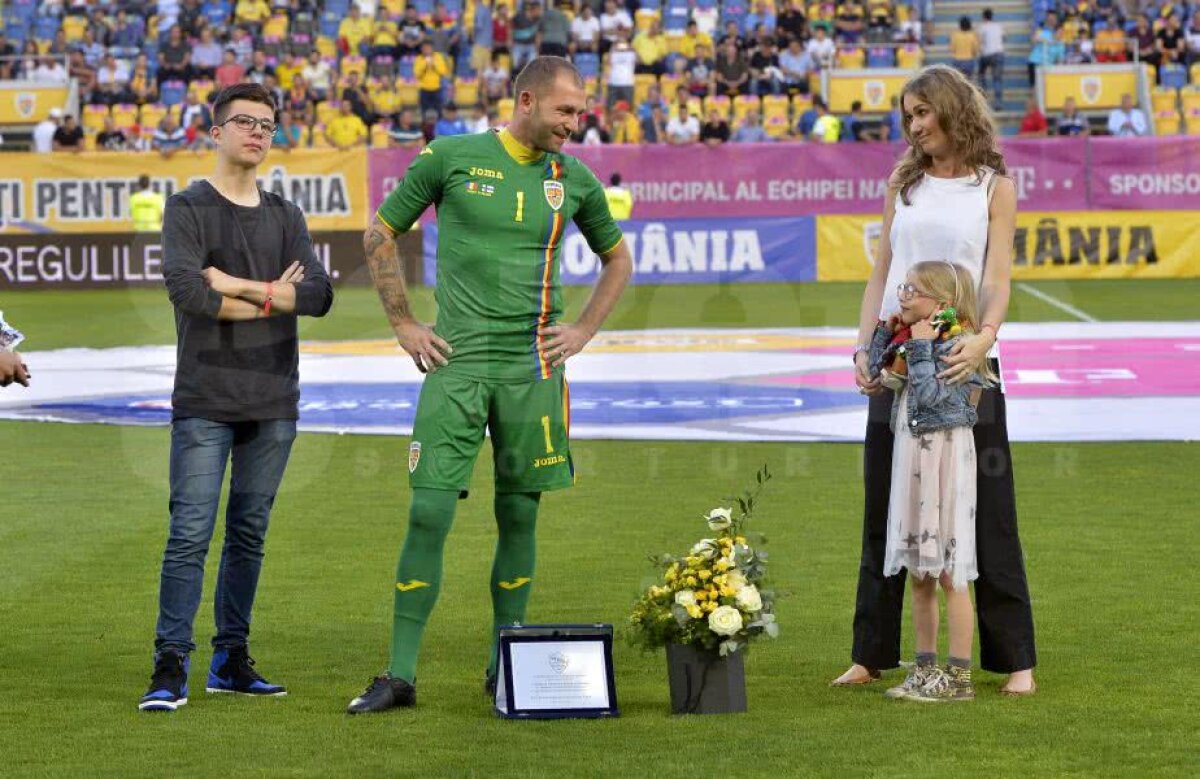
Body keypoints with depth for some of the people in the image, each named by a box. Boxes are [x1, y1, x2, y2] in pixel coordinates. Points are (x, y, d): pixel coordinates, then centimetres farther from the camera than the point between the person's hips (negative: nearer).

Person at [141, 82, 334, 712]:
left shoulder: (285, 217, 13)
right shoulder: (188, 209, 0)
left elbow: (319, 294, -1)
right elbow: (186, 290, -16)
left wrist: (238, 285, -10)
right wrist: (273, 298, -8)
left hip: (273, 402, 4)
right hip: (205, 401, -4)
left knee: (249, 535, 9)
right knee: (190, 534, -9)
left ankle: (232, 660, 16)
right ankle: (171, 666, -7)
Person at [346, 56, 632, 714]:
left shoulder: (573, 180, 8)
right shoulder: (450, 158, 0)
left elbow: (617, 259, 24)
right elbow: (380, 235, 9)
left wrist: (584, 331, 12)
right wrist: (404, 326, 4)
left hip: (533, 369, 3)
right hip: (457, 362, -2)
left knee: (518, 516, 6)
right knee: (429, 514, -7)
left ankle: (505, 666, 18)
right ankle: (400, 675, -2)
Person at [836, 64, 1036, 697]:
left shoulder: (994, 188, 2)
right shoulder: (903, 183, 12)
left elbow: (997, 280, -7)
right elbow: (880, 273, 11)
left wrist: (983, 336, -26)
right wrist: (864, 347, -2)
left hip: (962, 363, -4)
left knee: (986, 514, -1)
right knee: (884, 514, 7)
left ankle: (1015, 659, 4)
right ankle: (871, 654, 14)